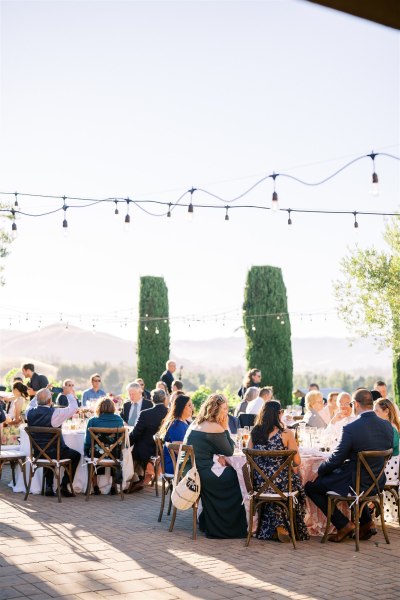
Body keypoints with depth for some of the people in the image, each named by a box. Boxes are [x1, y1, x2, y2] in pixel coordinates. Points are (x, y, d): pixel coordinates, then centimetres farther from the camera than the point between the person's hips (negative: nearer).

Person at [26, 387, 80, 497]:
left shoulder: (30, 412, -10)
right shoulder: (55, 413, -25)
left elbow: (32, 404, 17)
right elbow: (74, 407, -11)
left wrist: (41, 393, 15)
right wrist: (69, 393, 3)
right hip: (55, 453, -5)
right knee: (76, 455, 20)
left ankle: (49, 487, 30)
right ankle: (64, 486, 16)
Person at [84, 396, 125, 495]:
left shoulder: (92, 421, -6)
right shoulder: (118, 419, 0)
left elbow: (87, 442, -5)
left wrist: (86, 452, 13)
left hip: (97, 455, -1)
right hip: (115, 455, 1)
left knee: (89, 454, 33)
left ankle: (95, 487, 30)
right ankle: (114, 486, 32)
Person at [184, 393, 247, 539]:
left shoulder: (195, 424, 13)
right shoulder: (215, 428, -14)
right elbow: (229, 452, -5)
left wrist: (218, 456, 7)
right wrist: (225, 428, -2)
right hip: (203, 475, -9)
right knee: (238, 478, 7)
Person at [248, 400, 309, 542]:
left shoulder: (254, 433, 2)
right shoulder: (286, 434, -10)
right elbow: (297, 462, -8)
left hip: (260, 484, 4)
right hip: (282, 482, -4)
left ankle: (273, 529, 34)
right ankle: (283, 527, 32)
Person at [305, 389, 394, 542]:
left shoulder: (350, 429, -22)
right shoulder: (387, 426, -4)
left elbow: (336, 459, -16)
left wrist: (319, 470, 3)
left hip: (355, 484, -7)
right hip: (378, 483, 7)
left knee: (311, 487, 9)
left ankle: (344, 525, 9)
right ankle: (366, 523, 30)